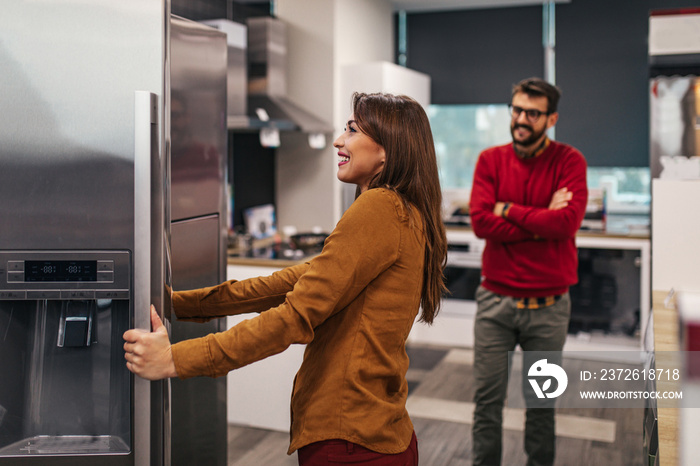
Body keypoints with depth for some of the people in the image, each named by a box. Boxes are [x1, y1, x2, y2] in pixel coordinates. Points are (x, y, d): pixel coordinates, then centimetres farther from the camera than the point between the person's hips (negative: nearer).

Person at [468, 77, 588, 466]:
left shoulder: (569, 161, -3)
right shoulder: (490, 160, 2)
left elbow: (567, 222, -19)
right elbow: (480, 222, -11)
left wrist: (507, 209, -11)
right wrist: (542, 222, -14)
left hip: (548, 305, -1)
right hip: (495, 300, 1)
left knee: (541, 403, 14)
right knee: (487, 398, 7)